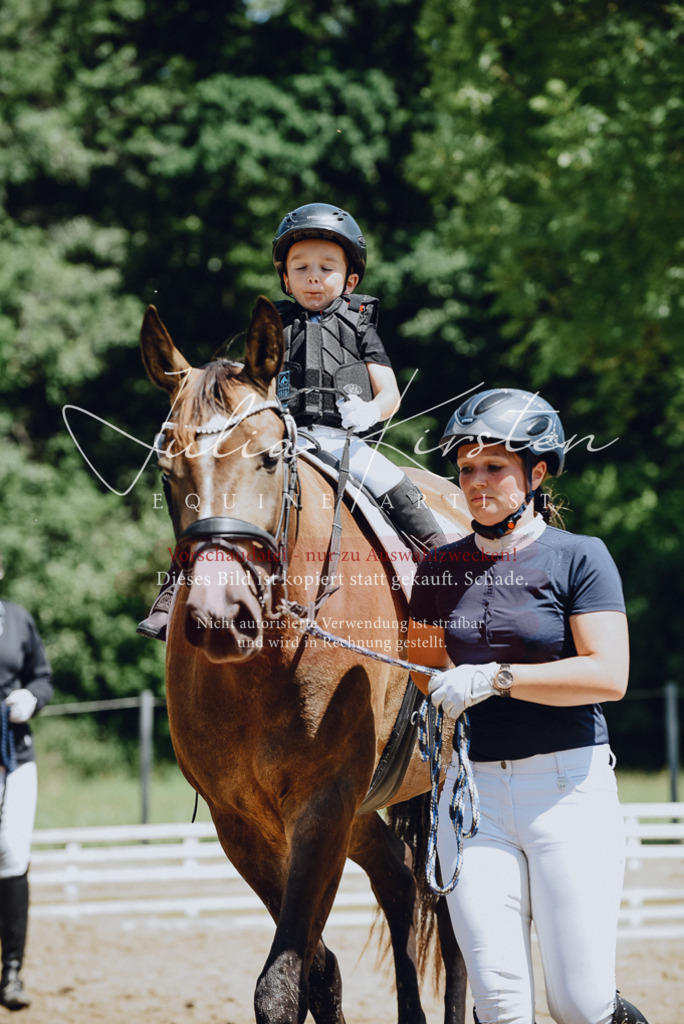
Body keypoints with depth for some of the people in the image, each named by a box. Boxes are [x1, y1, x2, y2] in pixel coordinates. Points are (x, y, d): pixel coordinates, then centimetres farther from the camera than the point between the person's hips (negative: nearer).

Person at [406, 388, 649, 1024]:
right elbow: (425, 667, 20)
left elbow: (608, 675, -12)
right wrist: (448, 690, -2)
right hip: (473, 787, 4)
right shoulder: (441, 568, 10)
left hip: (569, 786, -3)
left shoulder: (579, 557, -2)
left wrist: (496, 679, -16)